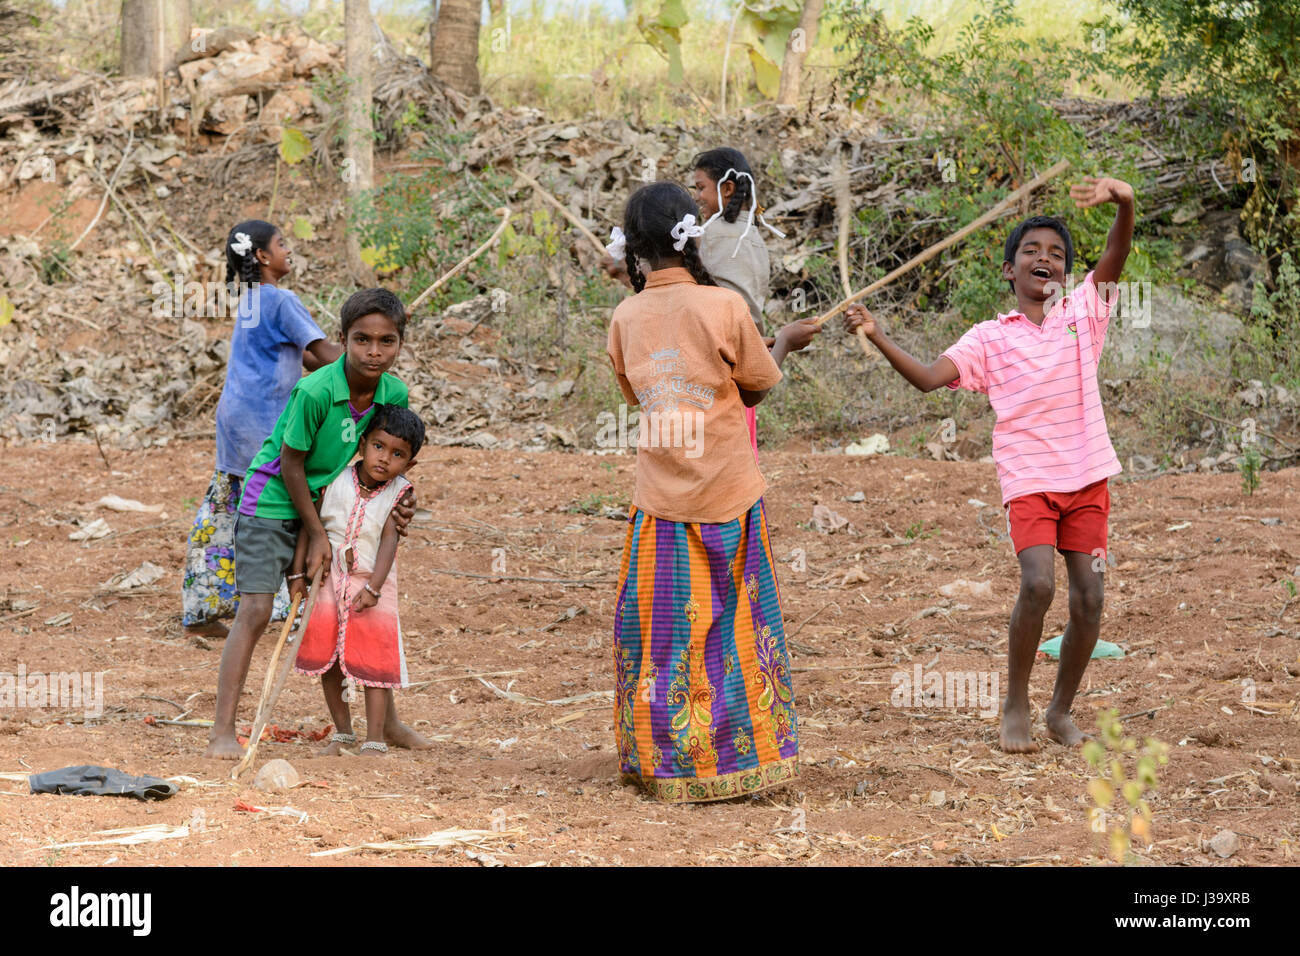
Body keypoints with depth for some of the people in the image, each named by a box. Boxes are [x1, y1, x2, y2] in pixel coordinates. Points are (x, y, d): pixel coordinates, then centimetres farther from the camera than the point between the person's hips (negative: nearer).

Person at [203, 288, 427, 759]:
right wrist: (316, 533, -14)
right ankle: (223, 731, -15)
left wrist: (396, 499, -11)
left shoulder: (394, 393, -10)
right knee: (255, 610, -15)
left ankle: (388, 722, 26)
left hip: (330, 503, 6)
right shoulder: (314, 392, -29)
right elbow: (291, 463, -20)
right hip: (273, 502, -6)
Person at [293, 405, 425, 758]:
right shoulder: (335, 481, -6)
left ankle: (375, 740, 6)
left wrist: (373, 588, -22)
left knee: (374, 663, -2)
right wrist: (298, 573, -1)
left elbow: (390, 540, -16)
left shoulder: (398, 493, -11)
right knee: (326, 661, 9)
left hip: (371, 584, -3)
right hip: (329, 580, 3)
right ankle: (342, 733, 25)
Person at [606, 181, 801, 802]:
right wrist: (784, 342, 21)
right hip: (728, 494, -2)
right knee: (732, 624, 9)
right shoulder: (724, 307, -10)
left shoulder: (626, 318, -2)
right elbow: (757, 388, 2)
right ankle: (738, 756, 14)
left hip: (659, 500, 2)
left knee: (657, 628, 10)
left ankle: (664, 762, 12)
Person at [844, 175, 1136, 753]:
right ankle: (1015, 706, -2)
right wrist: (877, 337, -15)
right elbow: (929, 377, -4)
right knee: (1038, 583, -20)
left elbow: (1117, 253, -9)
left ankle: (1061, 712, 17)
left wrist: (1124, 203, -29)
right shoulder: (989, 338, 5)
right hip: (1028, 479, -2)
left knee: (1089, 596, -1)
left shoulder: (1083, 312, 6)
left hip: (1086, 476, 2)